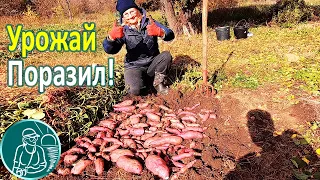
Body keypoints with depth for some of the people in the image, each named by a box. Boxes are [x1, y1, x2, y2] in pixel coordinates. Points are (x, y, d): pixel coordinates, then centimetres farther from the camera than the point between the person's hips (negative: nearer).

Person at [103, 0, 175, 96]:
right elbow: (109, 50, -17)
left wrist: (160, 32, -42)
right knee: (135, 90, -26)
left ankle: (158, 83, -3)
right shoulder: (123, 30, -5)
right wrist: (111, 37, -40)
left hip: (153, 63, 1)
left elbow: (170, 35, -18)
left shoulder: (149, 23, -5)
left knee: (166, 55, -26)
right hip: (134, 66, -1)